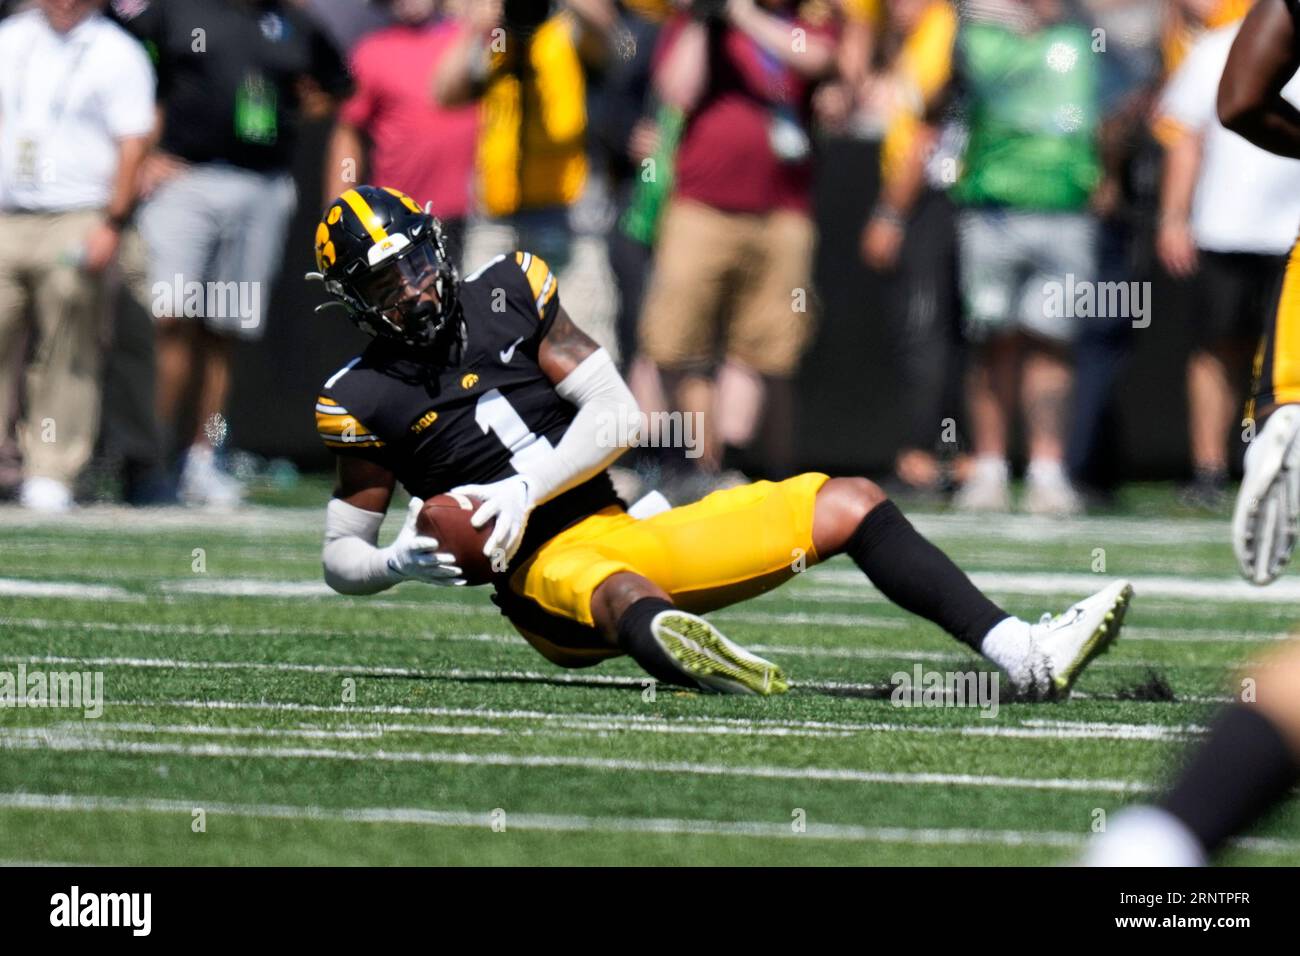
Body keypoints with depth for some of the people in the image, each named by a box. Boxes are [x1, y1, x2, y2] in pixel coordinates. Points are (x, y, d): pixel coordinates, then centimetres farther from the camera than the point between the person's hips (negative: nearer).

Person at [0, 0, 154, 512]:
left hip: (75, 226, -4)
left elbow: (132, 144, -4)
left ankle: (50, 473, 1)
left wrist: (113, 225, -12)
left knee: (66, 357, -3)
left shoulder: (118, 55, -1)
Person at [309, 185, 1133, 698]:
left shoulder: (505, 297, 7)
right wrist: (404, 563, -17)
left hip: (629, 533, 6)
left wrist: (523, 493, -13)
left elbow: (617, 416, 1)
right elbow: (342, 558, 6)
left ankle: (1027, 657, -12)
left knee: (851, 506, -3)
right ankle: (695, 661, -81)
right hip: (543, 570, -6)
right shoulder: (368, 400, 0)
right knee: (621, 593, -43)